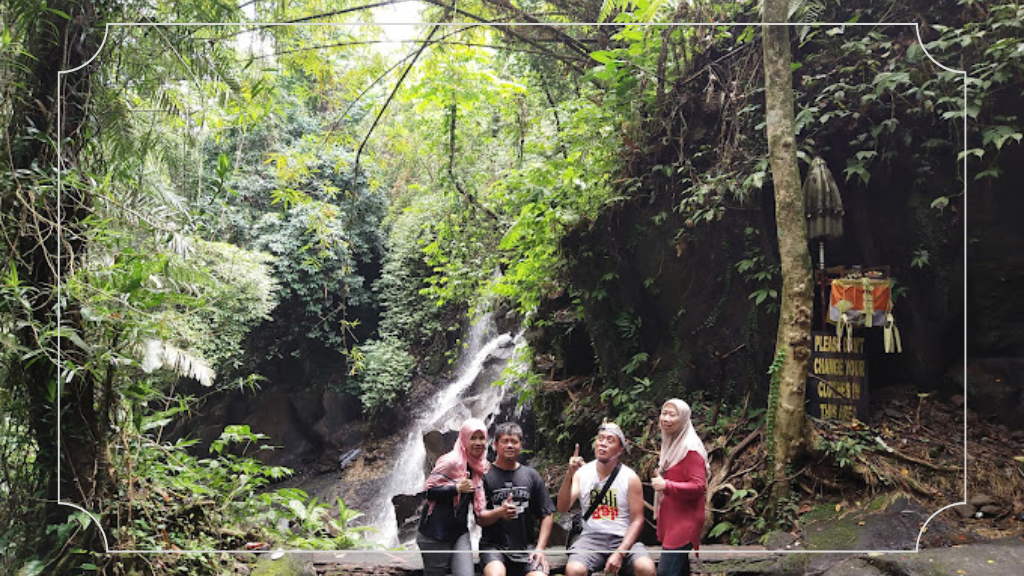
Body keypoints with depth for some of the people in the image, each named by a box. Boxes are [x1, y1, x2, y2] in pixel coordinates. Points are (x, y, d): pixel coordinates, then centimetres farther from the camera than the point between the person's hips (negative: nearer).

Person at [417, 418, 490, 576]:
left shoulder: (479, 466, 10)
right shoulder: (451, 462, -12)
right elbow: (429, 490, -17)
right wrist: (457, 488, -28)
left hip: (460, 532, 6)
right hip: (436, 534, -6)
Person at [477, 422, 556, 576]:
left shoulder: (531, 475, 10)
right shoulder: (485, 475, 0)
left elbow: (547, 514, 11)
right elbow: (480, 519, -4)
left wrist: (540, 548, 0)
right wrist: (499, 512, -24)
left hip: (525, 548, 3)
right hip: (493, 546, -3)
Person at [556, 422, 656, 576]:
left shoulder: (630, 478, 0)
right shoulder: (581, 473, 3)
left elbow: (637, 520, -2)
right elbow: (562, 508, -7)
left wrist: (620, 553, -15)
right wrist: (569, 475, -21)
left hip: (623, 539, 0)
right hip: (591, 537, 1)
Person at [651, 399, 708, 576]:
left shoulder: (690, 448, -15)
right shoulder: (670, 444, 15)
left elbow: (698, 486, -22)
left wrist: (666, 485, -28)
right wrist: (660, 477, 15)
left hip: (684, 522, -9)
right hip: (670, 520, 9)